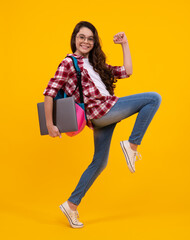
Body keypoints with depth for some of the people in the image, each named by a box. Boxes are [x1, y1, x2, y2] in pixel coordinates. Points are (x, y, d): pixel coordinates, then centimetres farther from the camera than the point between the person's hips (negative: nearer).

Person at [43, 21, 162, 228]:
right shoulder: (69, 63, -1)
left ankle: (72, 205, 19)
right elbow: (49, 92, -7)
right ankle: (132, 145, -7)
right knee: (154, 98, -10)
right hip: (99, 111, -8)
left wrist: (125, 44, 17)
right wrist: (50, 124, -11)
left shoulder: (96, 64, 22)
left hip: (107, 113, 8)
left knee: (99, 163, 12)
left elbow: (126, 72, 19)